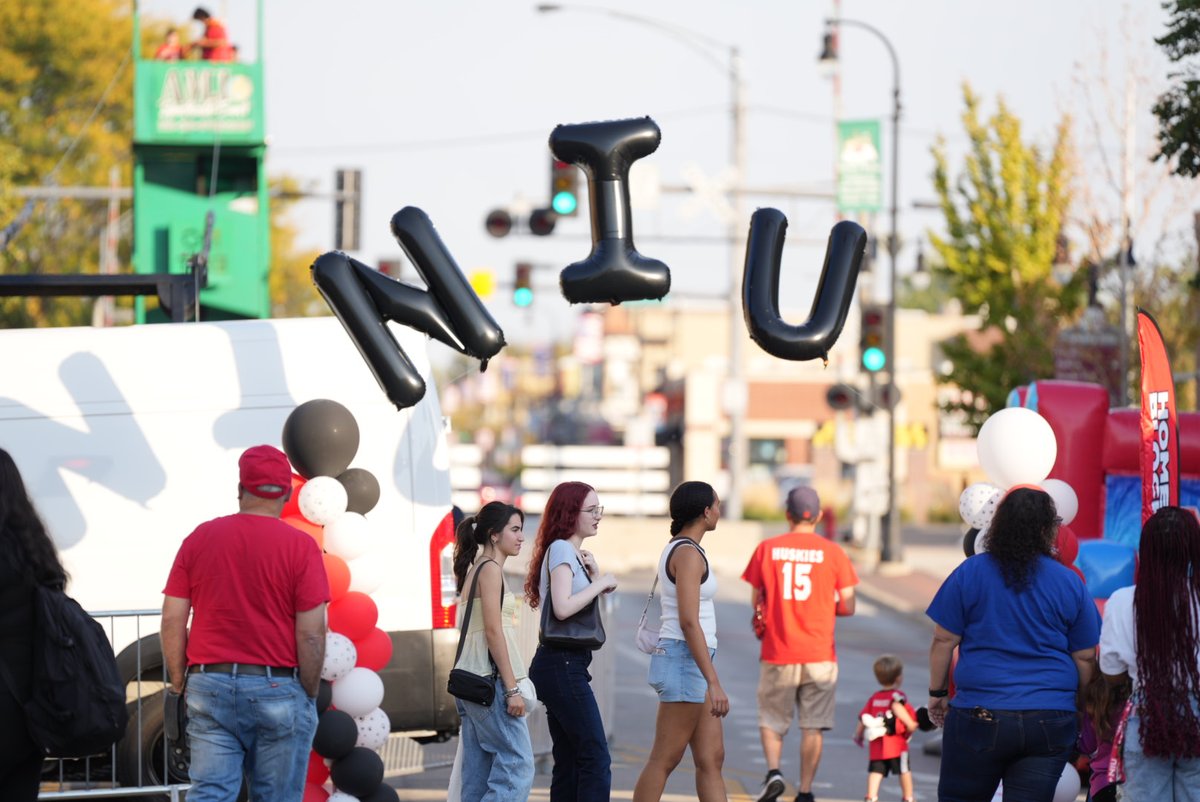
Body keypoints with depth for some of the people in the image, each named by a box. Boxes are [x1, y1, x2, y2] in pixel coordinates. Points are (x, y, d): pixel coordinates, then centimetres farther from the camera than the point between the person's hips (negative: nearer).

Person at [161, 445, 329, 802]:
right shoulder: (300, 546, -5)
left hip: (209, 686, 2)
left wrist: (180, 685, 13)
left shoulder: (200, 538, 4)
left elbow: (172, 620, 3)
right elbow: (311, 632, -8)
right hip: (278, 689, -2)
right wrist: (310, 695, 3)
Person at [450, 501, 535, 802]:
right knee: (517, 765, -12)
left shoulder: (474, 569, 18)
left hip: (471, 680, 10)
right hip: (490, 678, -10)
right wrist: (512, 689, -17)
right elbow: (493, 632, -16)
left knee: (478, 776, 7)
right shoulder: (490, 569, -9)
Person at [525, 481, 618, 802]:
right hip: (562, 663, -10)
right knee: (596, 757, -13)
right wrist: (600, 583, -13)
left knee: (569, 761, 8)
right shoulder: (561, 549, -11)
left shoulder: (574, 552, 19)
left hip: (563, 665, 10)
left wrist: (594, 573, 7)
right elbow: (562, 607, -24)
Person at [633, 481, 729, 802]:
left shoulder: (675, 549, 16)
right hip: (685, 661, -10)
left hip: (691, 661, 10)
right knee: (664, 761, -7)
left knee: (711, 760, 6)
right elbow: (689, 622, -21)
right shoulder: (688, 554, -13)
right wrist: (714, 682, -24)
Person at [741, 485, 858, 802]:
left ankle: (773, 772, -8)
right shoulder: (833, 552, -2)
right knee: (813, 725, 6)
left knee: (771, 718, 13)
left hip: (777, 654, 0)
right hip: (819, 654, 0)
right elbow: (848, 607, -1)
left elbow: (757, 602, 4)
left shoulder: (766, 549, -1)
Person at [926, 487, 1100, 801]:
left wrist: (937, 693, 13)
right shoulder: (1070, 583, 2)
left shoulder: (970, 573, -2)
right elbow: (1086, 658, 6)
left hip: (980, 715, -1)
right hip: (1050, 722, 1)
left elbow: (944, 641, -1)